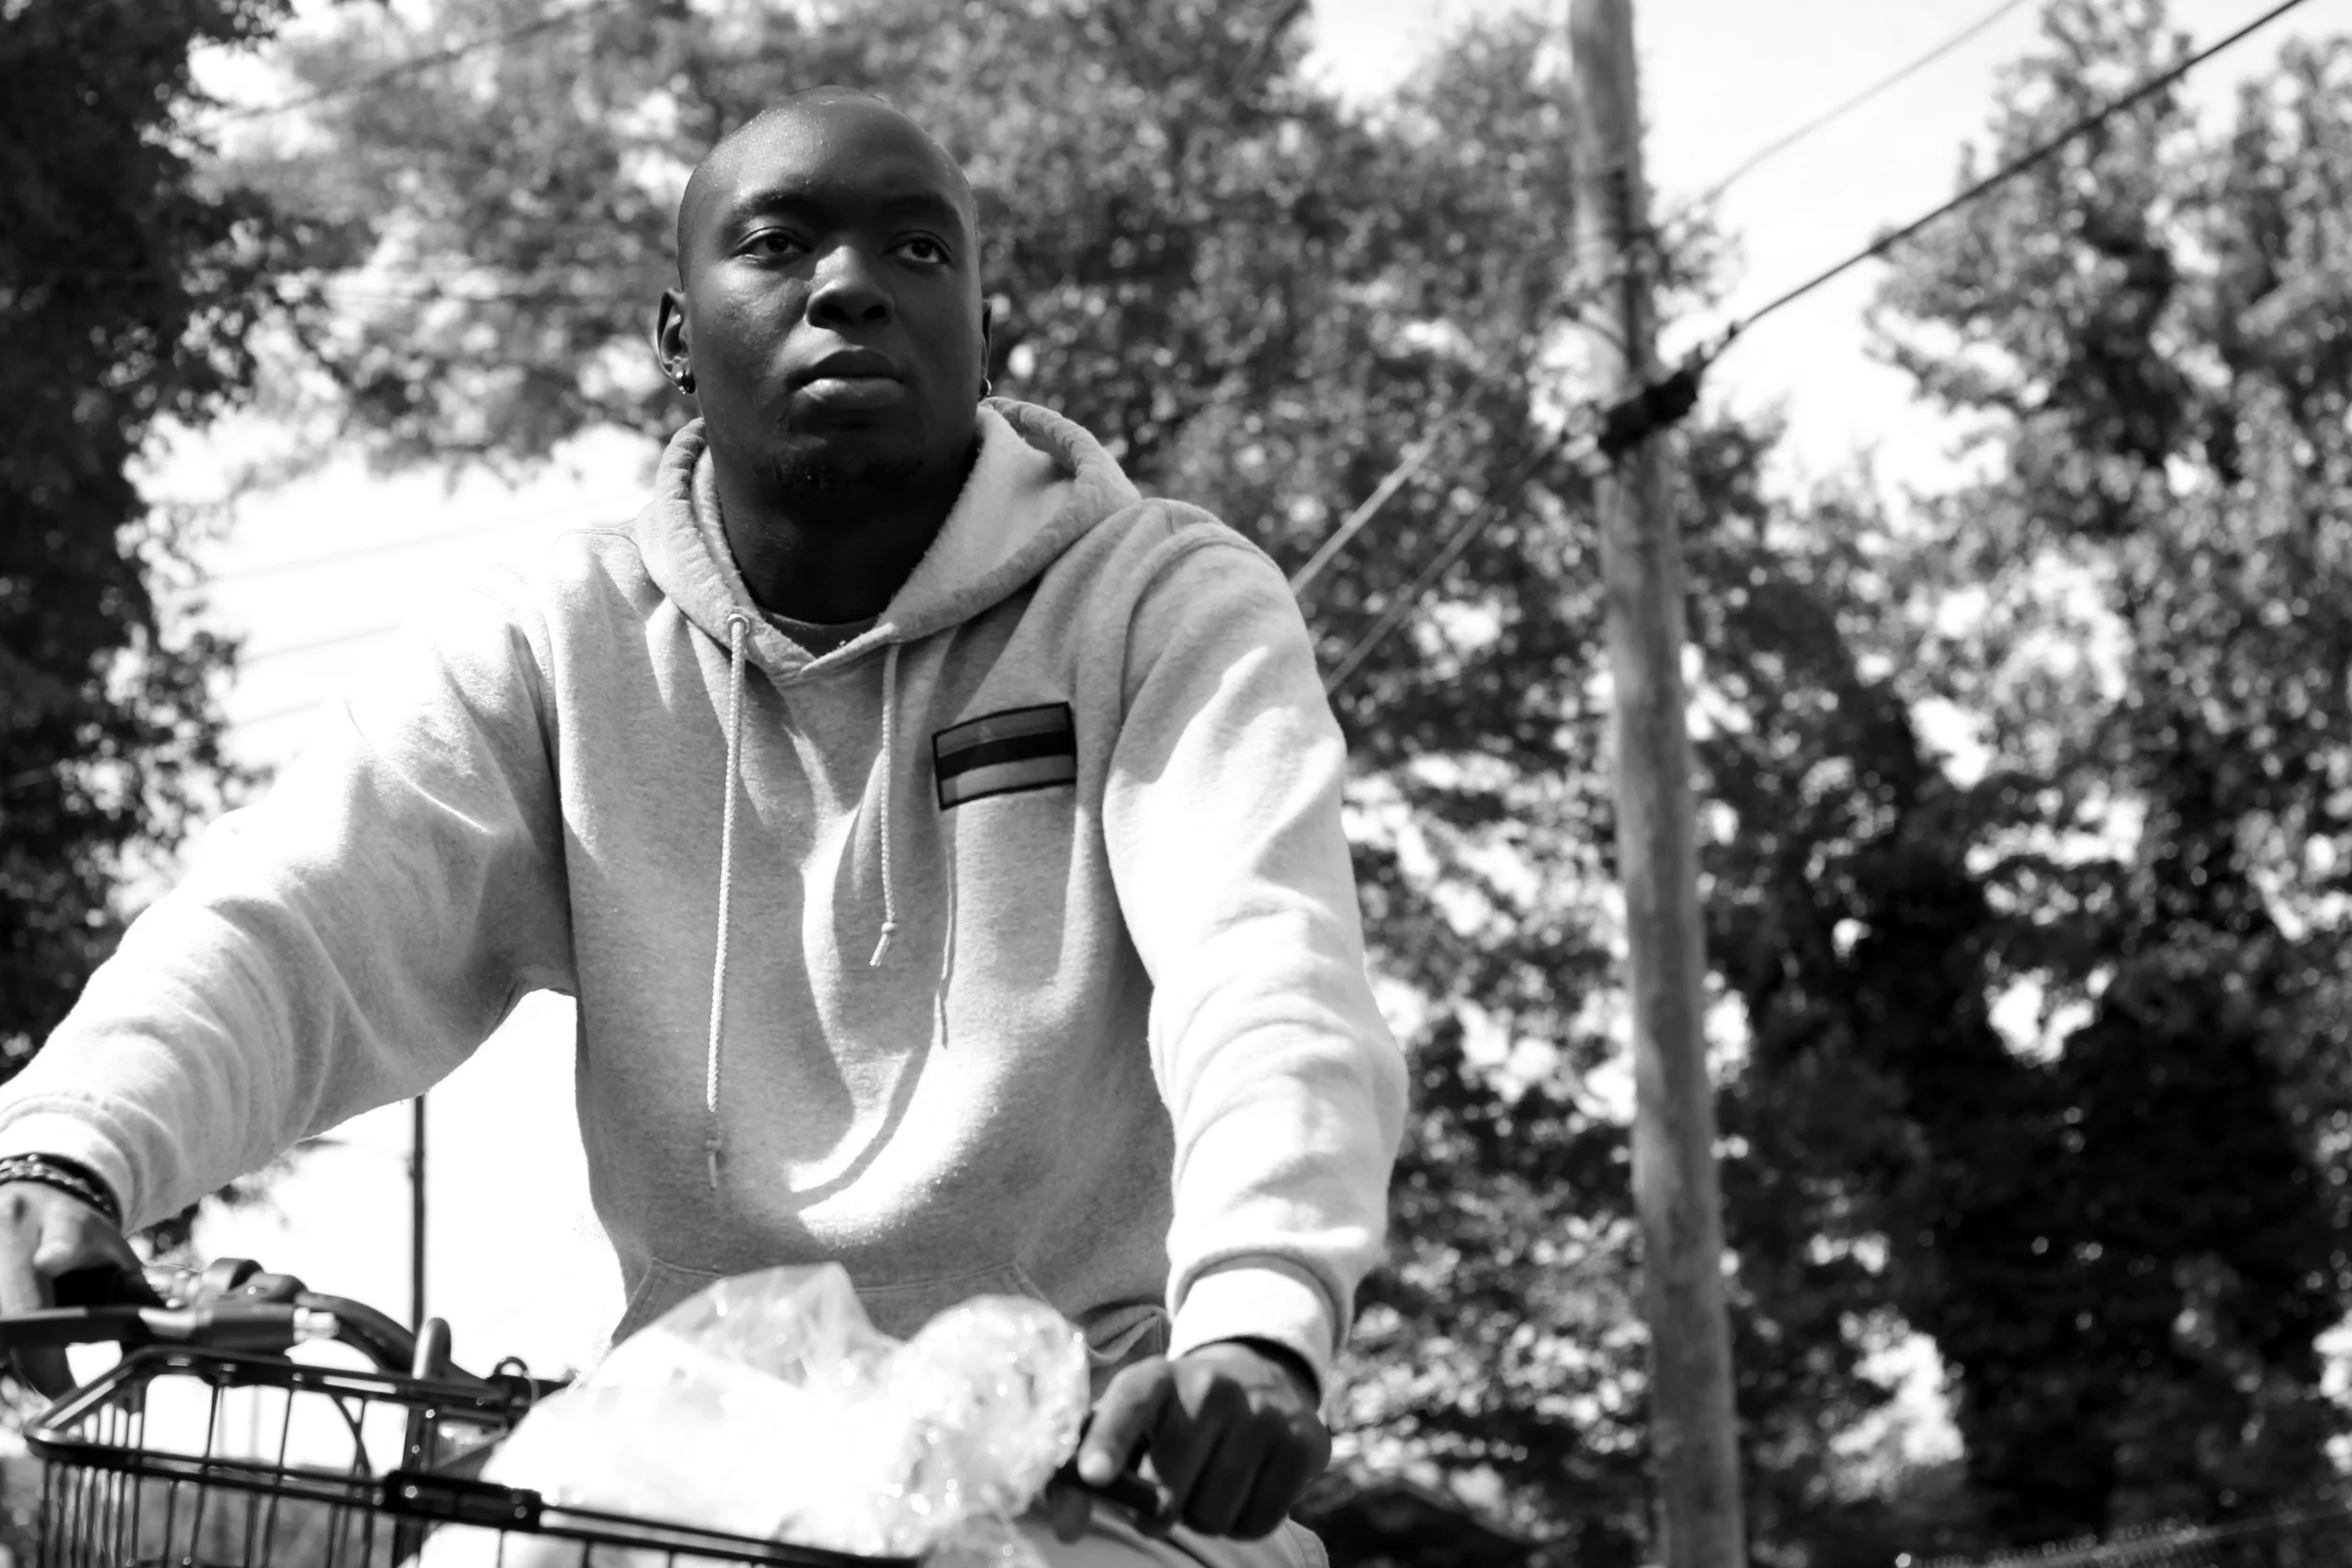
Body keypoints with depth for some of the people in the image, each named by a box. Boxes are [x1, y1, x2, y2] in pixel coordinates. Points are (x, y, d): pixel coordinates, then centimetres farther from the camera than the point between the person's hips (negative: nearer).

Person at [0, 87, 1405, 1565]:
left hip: (1114, 1439, -2)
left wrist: (1255, 1327, -41)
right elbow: (284, 933, -10)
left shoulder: (1173, 609, -2)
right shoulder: (557, 649, 5)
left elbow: (1267, 965, -19)